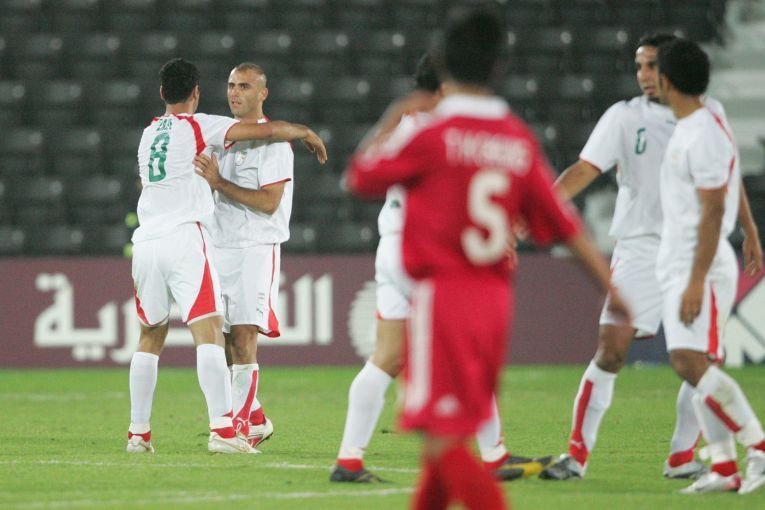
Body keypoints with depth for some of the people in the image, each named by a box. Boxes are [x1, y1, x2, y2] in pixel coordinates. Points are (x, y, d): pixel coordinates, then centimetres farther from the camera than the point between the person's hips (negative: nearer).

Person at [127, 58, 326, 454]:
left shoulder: (149, 134, 19)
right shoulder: (198, 125, 1)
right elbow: (269, 131, -2)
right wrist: (307, 133, 14)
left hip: (146, 240, 6)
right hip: (184, 236, -6)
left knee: (150, 337, 16)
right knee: (209, 331, -11)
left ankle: (138, 432, 16)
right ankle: (222, 429, -22)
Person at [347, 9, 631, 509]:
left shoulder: (432, 134, -9)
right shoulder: (520, 140, 4)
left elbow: (361, 176, 4)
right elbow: (563, 221, 4)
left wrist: (391, 120, 18)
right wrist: (612, 286, 10)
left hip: (443, 296, -6)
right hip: (496, 298, 6)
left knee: (444, 437, -7)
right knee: (451, 433, 17)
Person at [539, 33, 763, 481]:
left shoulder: (709, 112, 7)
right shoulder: (624, 117, -3)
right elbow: (585, 169, -13)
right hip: (641, 248, -3)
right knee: (612, 348, -12)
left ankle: (683, 457, 11)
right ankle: (577, 454, -5)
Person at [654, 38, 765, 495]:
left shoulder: (704, 134, -16)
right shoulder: (688, 129, 15)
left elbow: (713, 210, -21)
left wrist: (696, 280, -24)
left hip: (700, 266, -10)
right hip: (680, 266, 10)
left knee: (691, 362, -19)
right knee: (699, 368, 6)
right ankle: (725, 467, 6)